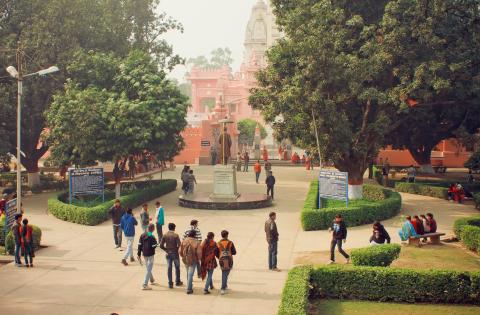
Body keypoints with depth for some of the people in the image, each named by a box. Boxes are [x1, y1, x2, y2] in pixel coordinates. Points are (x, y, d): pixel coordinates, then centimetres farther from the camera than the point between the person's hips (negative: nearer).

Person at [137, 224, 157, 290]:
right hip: (150, 255, -7)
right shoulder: (152, 237, -18)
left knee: (148, 268, 25)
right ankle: (145, 285, -5)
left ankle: (152, 280, 45)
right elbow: (154, 246, -18)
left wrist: (138, 254, 7)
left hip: (144, 254, 7)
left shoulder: (142, 235, 1)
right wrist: (155, 241, 1)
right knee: (149, 270, -2)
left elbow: (139, 245, 3)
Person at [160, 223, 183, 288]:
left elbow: (161, 245, -4)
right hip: (175, 253, -3)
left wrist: (166, 250, 10)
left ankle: (170, 283, 7)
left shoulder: (165, 236, -2)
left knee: (169, 268, 7)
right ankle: (177, 282, 23)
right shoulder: (176, 235, -13)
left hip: (168, 254, 3)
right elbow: (179, 244, -18)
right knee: (177, 267, 14)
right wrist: (177, 249, 3)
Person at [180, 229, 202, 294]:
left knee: (188, 274, 22)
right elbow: (199, 252, -18)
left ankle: (189, 287, 34)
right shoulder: (196, 242, -17)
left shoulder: (184, 241, -4)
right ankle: (189, 289, 1)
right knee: (190, 274, 0)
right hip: (193, 260, -5)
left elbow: (180, 251, 2)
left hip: (185, 260, 5)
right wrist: (198, 259, 1)